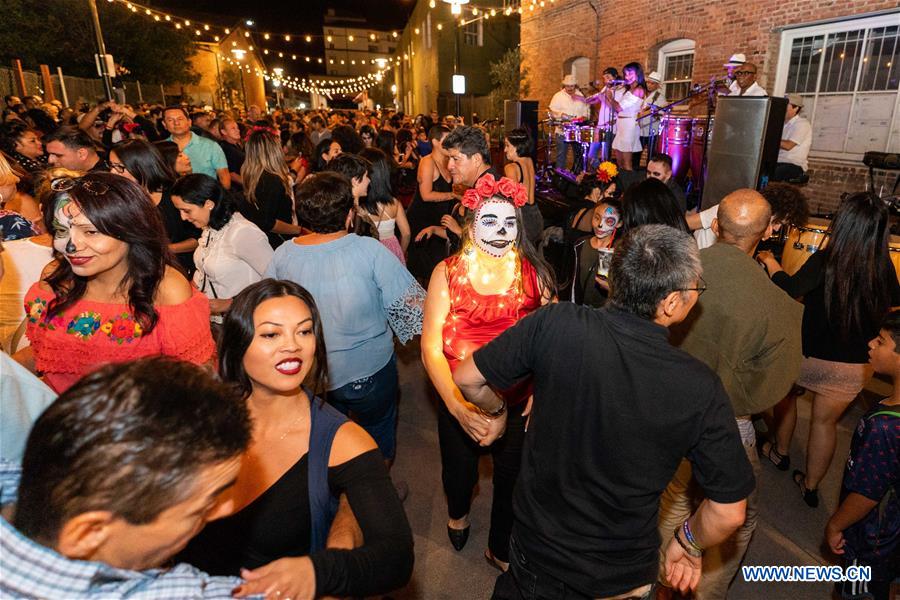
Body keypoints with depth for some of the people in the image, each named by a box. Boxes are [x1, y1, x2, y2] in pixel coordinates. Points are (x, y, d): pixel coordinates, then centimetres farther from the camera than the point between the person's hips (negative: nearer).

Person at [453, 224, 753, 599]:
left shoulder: (554, 324, -24)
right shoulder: (701, 389, -24)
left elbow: (467, 378, -13)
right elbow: (728, 512, -15)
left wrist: (496, 410, 9)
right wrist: (689, 544, 6)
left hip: (536, 545, 0)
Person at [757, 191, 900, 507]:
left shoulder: (825, 261, -22)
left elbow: (789, 289, -29)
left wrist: (770, 262, -11)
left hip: (811, 356, -3)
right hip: (856, 366, 3)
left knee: (785, 392, 26)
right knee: (825, 422, 17)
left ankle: (780, 452, 42)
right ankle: (810, 485, 29)